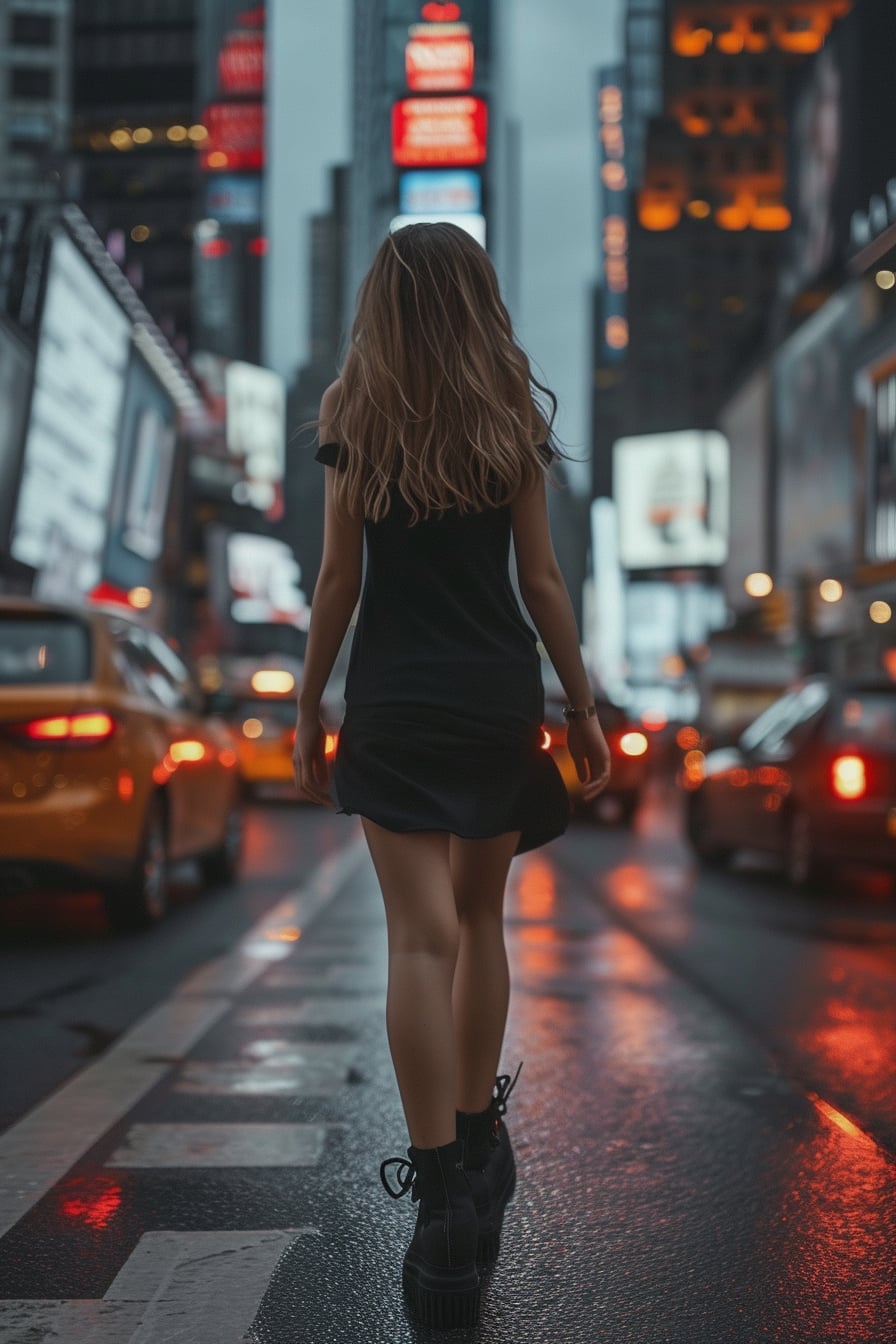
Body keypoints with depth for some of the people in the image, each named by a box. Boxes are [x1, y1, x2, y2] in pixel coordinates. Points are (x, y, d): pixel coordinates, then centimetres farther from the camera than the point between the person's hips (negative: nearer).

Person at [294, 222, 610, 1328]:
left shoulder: (355, 423, 1)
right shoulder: (511, 422, 4)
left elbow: (338, 584, 0)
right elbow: (541, 583, 3)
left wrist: (309, 708, 8)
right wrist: (583, 708, 10)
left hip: (394, 705, -2)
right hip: (499, 697, 2)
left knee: (424, 936, -7)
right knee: (479, 918, 17)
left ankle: (443, 1196, -13)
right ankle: (479, 1144, 27)